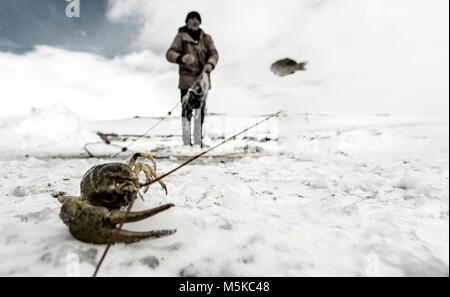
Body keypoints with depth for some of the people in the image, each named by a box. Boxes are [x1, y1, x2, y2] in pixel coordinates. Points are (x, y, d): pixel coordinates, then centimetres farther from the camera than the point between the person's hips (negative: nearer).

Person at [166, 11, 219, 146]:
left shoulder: (206, 38, 15)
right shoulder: (181, 36, 5)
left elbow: (214, 53, 2)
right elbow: (170, 54, -6)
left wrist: (210, 64, -21)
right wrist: (181, 58, -28)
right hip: (187, 78, -4)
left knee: (201, 110, 7)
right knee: (187, 109, -11)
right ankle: (187, 142, -8)